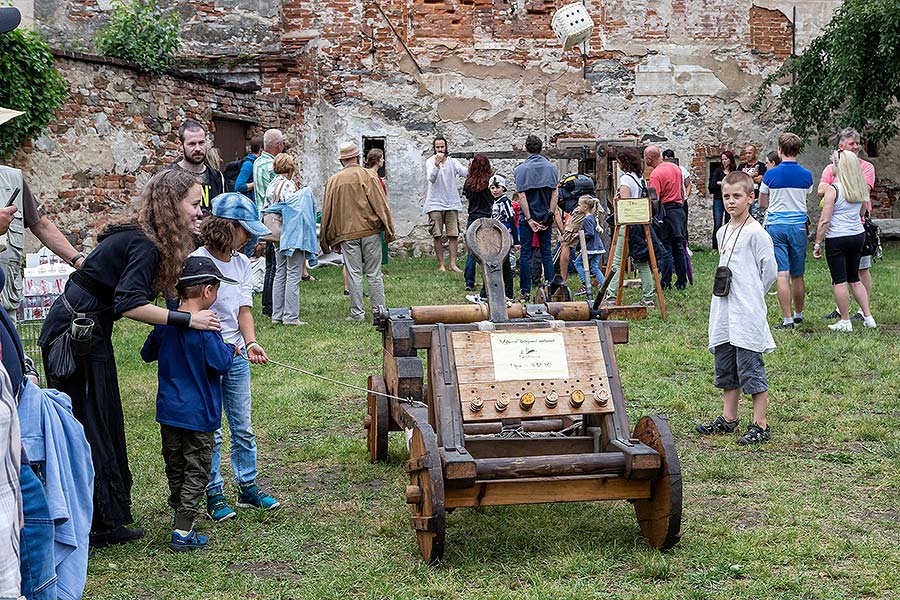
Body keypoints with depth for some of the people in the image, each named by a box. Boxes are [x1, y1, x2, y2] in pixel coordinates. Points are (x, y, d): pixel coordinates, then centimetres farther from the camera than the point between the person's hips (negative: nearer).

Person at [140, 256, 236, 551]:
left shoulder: (164, 323, 2)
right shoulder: (206, 328, -18)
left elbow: (147, 354, 15)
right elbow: (221, 363, -15)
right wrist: (231, 349, 4)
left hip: (169, 410, 6)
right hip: (198, 414, -6)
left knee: (175, 466, 19)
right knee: (196, 471, 3)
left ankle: (180, 513, 33)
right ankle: (182, 532, 0)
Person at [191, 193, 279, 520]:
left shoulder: (241, 263, 4)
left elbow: (244, 309, 2)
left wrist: (251, 342, -16)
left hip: (236, 356, 6)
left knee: (243, 427, 13)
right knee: (211, 432, 2)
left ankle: (248, 486, 25)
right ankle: (214, 494, 13)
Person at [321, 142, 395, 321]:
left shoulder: (333, 181, 4)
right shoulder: (368, 177, -3)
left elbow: (328, 212, 8)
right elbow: (381, 205, -4)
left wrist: (332, 239, 15)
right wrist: (389, 230, 2)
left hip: (346, 233, 1)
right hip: (370, 232, -1)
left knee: (354, 274, 4)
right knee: (374, 274, 4)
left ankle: (357, 313, 4)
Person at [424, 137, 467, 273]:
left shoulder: (452, 161, 4)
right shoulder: (430, 162, -2)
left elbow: (465, 172, -13)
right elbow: (431, 178, -19)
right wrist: (436, 165, -35)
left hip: (452, 203, 2)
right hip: (435, 204, -2)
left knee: (453, 235, -1)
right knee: (437, 236, 0)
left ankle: (453, 264, 2)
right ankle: (441, 264, 7)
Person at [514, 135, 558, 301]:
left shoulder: (520, 169, -5)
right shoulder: (551, 167, 1)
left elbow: (522, 197, -10)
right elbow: (555, 194, -4)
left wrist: (529, 219, -9)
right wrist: (549, 215, -3)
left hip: (528, 217, -2)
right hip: (546, 217, 2)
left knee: (526, 254, 2)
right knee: (546, 253, 8)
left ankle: (525, 291, 3)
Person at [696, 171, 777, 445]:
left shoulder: (756, 233, -11)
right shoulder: (722, 232, 13)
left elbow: (769, 270, -7)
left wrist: (751, 296, 2)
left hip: (748, 313, -8)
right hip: (723, 311, 8)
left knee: (750, 368, -6)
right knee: (725, 368, 15)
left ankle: (760, 425, -1)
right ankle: (728, 418, 25)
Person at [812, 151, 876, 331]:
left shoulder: (833, 190, -15)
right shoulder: (860, 189, 4)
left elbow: (825, 221, -16)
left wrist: (817, 244, -10)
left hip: (837, 238, -7)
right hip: (858, 235, 7)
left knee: (839, 281, 1)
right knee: (854, 279, 18)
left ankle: (845, 322, 4)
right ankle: (868, 317, 17)